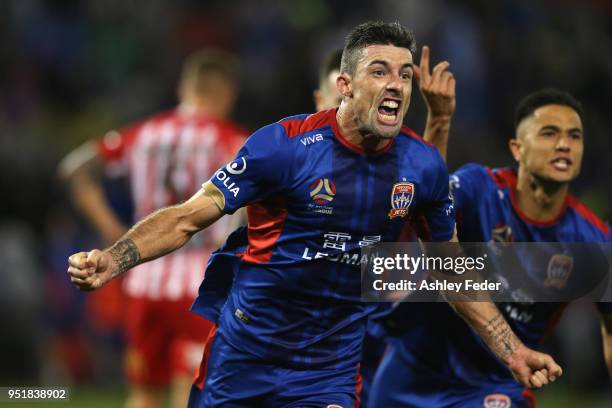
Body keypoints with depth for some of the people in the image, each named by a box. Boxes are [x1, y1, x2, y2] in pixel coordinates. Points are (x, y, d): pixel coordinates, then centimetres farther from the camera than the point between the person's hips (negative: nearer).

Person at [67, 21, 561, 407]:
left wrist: (514, 352, 7)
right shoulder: (284, 145, -15)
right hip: (244, 356, -2)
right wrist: (111, 262, -29)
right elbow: (187, 218, -13)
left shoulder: (424, 165, -4)